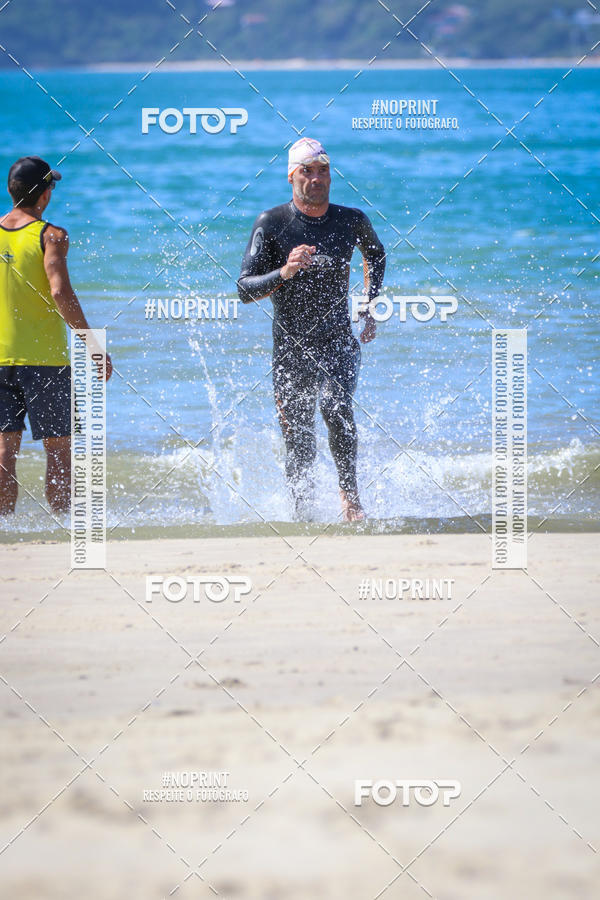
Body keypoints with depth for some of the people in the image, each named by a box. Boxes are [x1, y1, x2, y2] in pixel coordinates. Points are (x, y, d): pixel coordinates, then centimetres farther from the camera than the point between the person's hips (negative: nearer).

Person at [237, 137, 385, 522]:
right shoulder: (271, 224, -7)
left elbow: (376, 254, 24)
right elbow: (246, 289, -12)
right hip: (291, 347, 0)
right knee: (300, 444, 3)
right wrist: (284, 273, -30)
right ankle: (303, 516, 24)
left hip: (339, 342, 0)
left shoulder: (352, 221, 1)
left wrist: (369, 310, 17)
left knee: (336, 405, -29)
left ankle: (350, 493, -14)